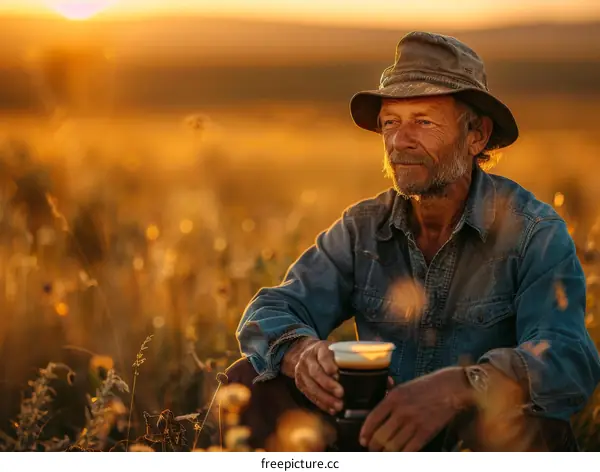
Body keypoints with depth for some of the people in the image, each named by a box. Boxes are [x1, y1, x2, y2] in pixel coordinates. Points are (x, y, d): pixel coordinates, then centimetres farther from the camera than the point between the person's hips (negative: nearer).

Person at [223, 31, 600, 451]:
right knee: (252, 382, -14)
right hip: (377, 438, 4)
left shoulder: (535, 233, -10)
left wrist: (459, 387, -45)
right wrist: (300, 350, -30)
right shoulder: (362, 228, 4)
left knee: (526, 423, -38)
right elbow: (272, 310, -3)